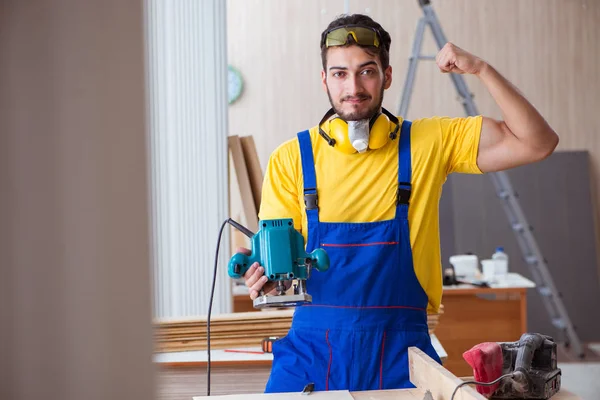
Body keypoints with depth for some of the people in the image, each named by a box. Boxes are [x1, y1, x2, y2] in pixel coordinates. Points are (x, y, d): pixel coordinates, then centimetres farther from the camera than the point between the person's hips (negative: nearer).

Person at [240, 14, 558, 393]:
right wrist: (266, 277, -21)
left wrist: (482, 69, -12)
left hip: (400, 348, 0)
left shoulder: (431, 142, 0)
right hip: (313, 346, 0)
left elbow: (537, 143, -3)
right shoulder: (291, 158, 1)